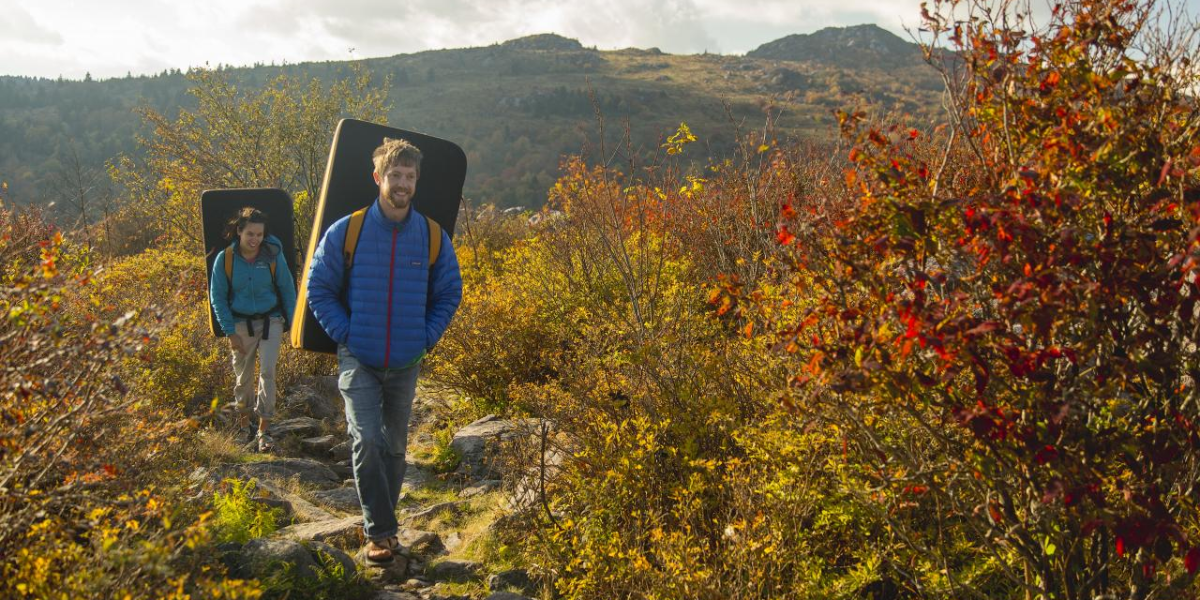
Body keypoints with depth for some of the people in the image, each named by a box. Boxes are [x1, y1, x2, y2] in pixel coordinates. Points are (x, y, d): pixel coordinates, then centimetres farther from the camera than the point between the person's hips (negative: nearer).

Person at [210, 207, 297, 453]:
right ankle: (243, 423, 32)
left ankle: (263, 430, -6)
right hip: (241, 323, 1)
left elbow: (287, 290, 2)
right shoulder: (225, 258, -9)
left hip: (270, 320, -1)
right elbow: (217, 297, -2)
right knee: (243, 376, 10)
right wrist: (230, 332, -6)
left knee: (267, 372, -12)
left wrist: (292, 323, 2)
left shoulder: (273, 255, -9)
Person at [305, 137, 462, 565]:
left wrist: (426, 337, -2)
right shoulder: (345, 232, -7)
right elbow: (318, 289, 1)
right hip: (359, 360, -2)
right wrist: (345, 335, -7)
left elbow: (449, 293, 9)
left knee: (394, 446, 13)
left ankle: (381, 521, 31)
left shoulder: (433, 236, -2)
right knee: (367, 440, -14)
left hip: (406, 363, 2)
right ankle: (379, 531, -2)